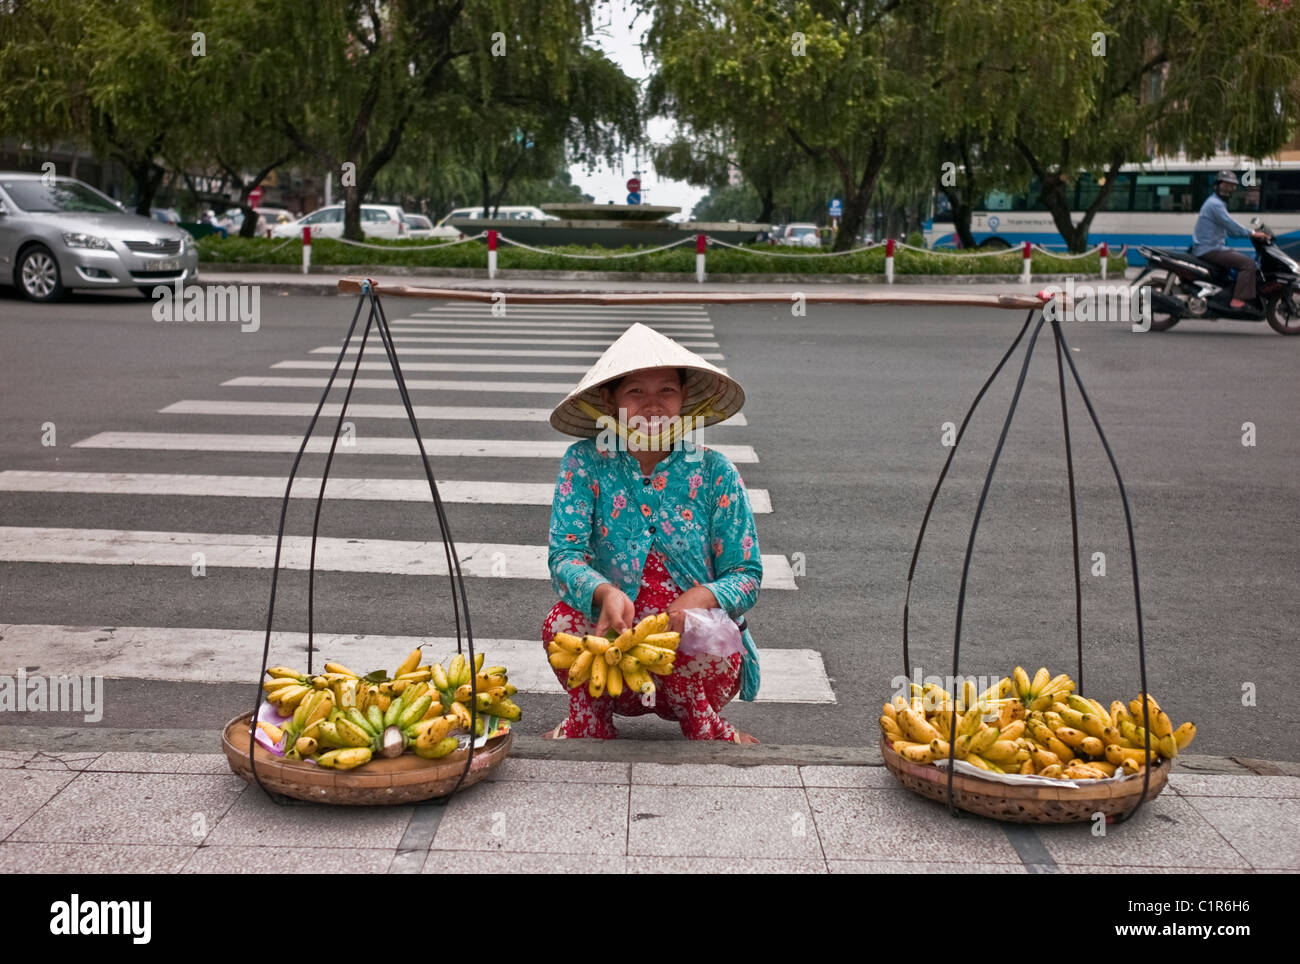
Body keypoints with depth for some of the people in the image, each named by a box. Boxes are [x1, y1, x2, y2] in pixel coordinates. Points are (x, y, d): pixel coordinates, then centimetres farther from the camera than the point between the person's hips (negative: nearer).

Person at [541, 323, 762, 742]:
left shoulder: (714, 472, -4)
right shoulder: (585, 463, -4)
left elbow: (747, 576, -5)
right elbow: (563, 557, -14)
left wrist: (701, 597, -28)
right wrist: (605, 593, -37)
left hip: (698, 655, 0)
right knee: (563, 622, -29)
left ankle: (704, 727, 1)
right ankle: (589, 724, 1)